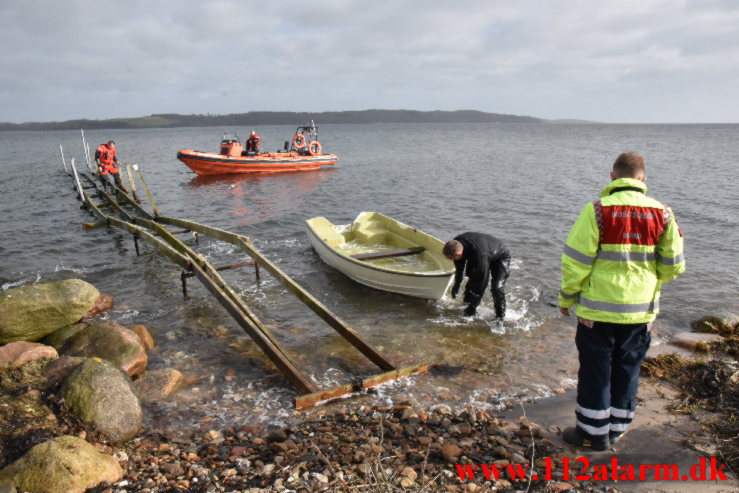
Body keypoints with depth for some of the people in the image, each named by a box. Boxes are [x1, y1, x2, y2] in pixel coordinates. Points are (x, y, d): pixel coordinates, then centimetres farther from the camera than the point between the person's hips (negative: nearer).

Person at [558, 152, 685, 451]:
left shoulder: (597, 210, -14)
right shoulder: (662, 213, -2)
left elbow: (575, 261, -13)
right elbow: (673, 266, 5)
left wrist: (567, 297, 0)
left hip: (598, 308, -4)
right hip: (642, 311, 4)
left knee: (595, 370, 8)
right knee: (627, 369, 17)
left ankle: (593, 433, 18)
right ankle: (617, 428, 30)